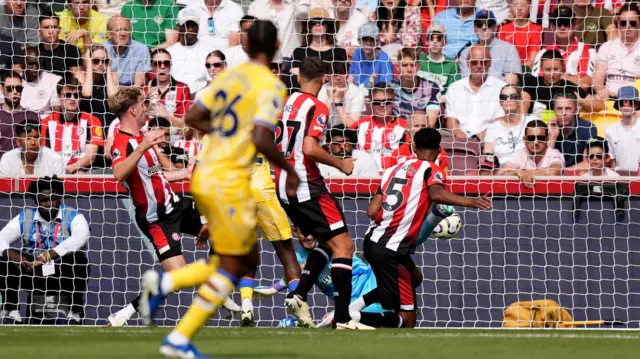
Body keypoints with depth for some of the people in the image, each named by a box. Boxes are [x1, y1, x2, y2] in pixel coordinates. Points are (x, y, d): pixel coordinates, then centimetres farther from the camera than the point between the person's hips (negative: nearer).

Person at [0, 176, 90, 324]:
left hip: (63, 277, -3)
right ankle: (12, 313, -13)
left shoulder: (73, 217, -8)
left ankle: (75, 314, -20)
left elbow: (80, 238, -30)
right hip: (33, 275, 3)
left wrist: (47, 256, -39)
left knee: (77, 258, -31)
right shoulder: (24, 218, 1)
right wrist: (15, 257, -30)